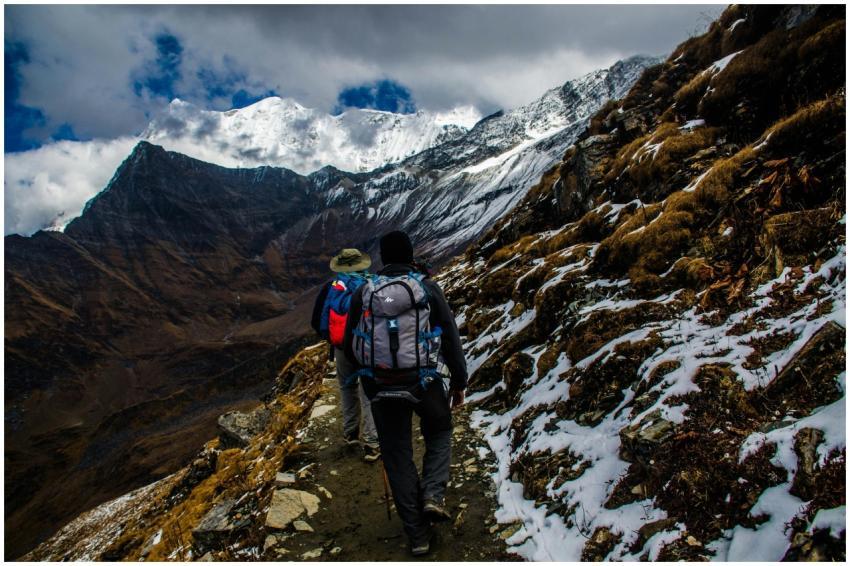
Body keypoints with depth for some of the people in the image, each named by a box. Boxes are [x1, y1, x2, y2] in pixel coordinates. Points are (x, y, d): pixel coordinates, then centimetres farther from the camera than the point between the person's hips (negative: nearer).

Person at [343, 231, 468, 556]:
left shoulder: (363, 294, 0)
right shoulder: (427, 288, -5)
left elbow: (350, 347, 5)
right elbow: (450, 337, -5)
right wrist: (459, 382, 5)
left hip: (381, 387, 1)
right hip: (424, 383, -1)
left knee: (398, 457, 14)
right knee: (439, 434, 27)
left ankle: (418, 535, 20)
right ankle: (433, 495, 6)